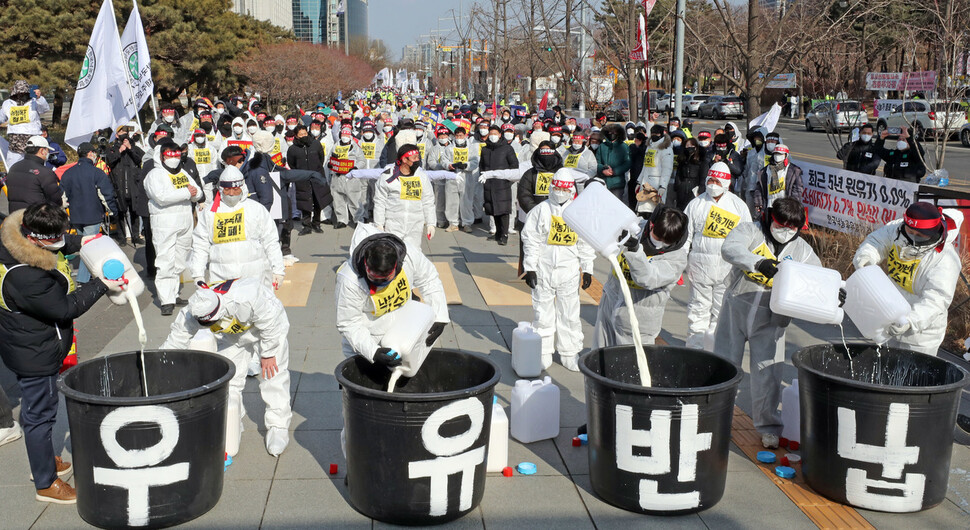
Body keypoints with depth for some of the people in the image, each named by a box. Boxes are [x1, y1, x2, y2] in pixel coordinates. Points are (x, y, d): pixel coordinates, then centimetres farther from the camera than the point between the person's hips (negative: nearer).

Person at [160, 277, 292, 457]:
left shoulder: (246, 298, -47)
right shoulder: (191, 314, -32)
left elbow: (271, 323, -29)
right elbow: (174, 342, -16)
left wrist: (268, 354, -17)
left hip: (270, 323, -4)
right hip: (233, 335, 4)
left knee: (272, 374, -10)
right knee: (228, 377, -3)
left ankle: (278, 427, 2)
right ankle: (230, 427, 15)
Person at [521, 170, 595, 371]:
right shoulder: (540, 210, -2)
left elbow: (586, 243, 8)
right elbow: (531, 241, -1)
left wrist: (587, 269, 7)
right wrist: (530, 268, -5)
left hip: (569, 272, 1)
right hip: (543, 271, -1)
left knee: (570, 314, 6)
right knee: (543, 313, 5)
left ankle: (570, 354, 19)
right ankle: (543, 354, 18)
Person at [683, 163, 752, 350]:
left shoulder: (738, 205, 5)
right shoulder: (696, 204, 5)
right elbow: (686, 234, 8)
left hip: (728, 267, 0)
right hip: (700, 266, 0)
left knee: (722, 310, 4)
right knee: (698, 308, 3)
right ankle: (694, 347, 13)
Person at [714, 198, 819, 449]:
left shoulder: (802, 250, 4)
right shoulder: (750, 231, -6)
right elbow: (729, 249, -27)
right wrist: (758, 263, -43)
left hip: (770, 319, 2)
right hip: (736, 308, -1)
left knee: (768, 372, 1)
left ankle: (768, 426, 20)